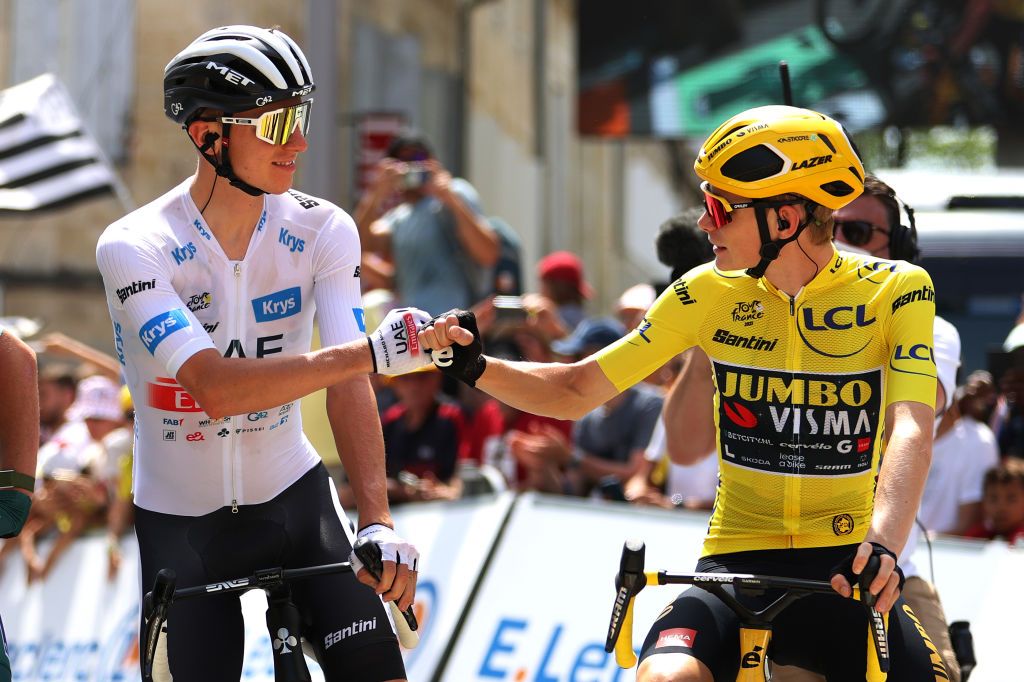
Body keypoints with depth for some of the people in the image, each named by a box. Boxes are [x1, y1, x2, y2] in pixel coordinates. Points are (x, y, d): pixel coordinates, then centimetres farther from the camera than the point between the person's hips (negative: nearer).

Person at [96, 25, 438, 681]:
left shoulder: (324, 230, -11)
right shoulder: (135, 248, -20)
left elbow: (348, 387, -20)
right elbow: (215, 387, -33)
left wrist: (377, 521, -34)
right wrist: (370, 352, -42)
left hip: (292, 497, 2)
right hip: (180, 521, -2)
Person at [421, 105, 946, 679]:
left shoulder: (897, 291, -5)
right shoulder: (712, 293, 2)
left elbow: (911, 428, -20)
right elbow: (578, 391, 7)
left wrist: (883, 545, -37)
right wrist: (476, 367, -11)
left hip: (847, 571, -1)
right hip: (739, 561, 1)